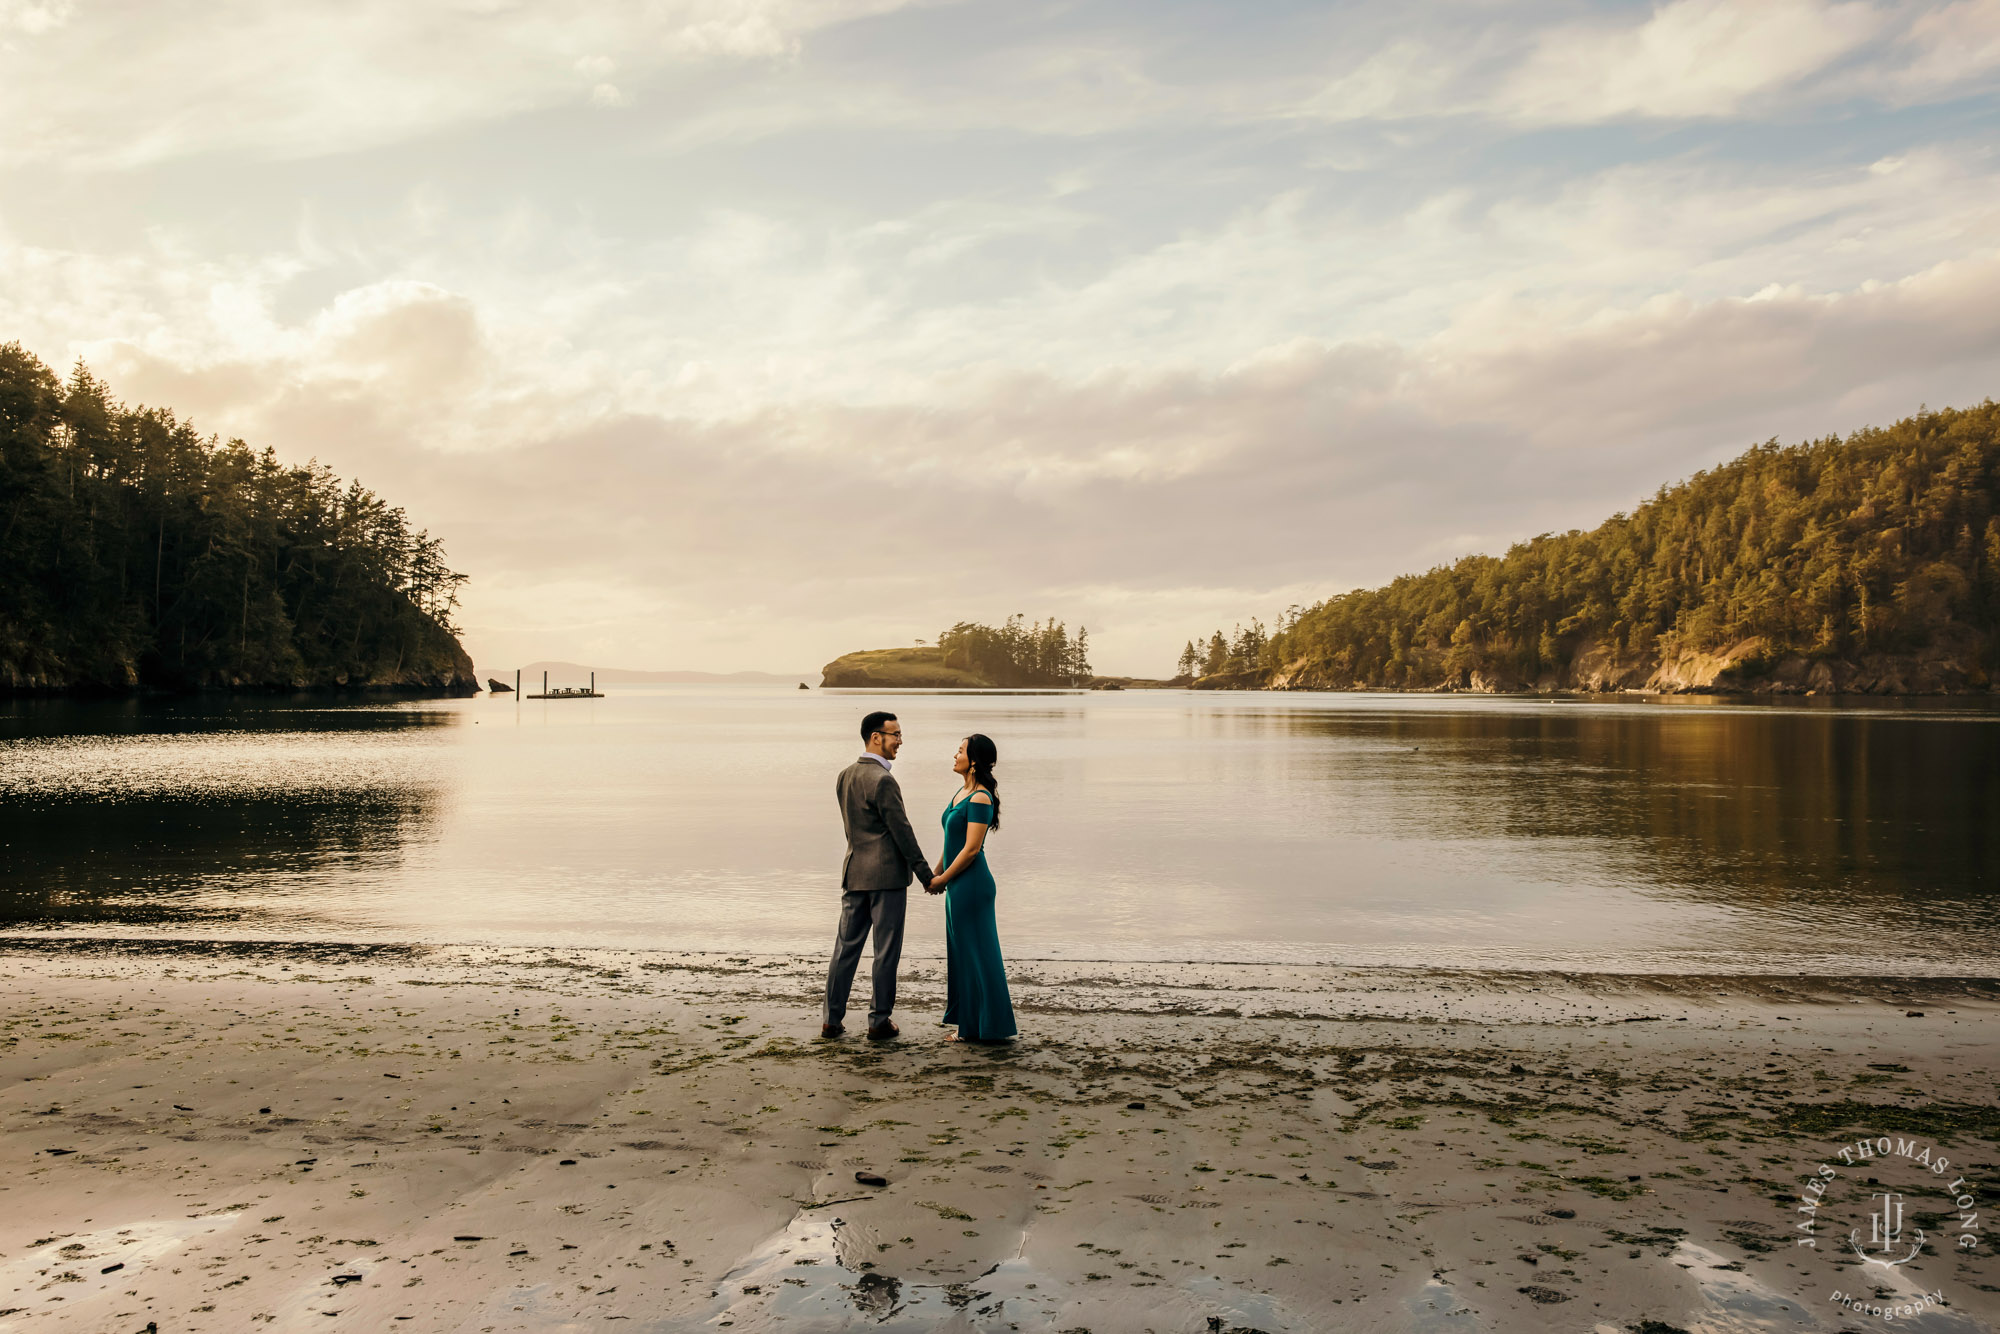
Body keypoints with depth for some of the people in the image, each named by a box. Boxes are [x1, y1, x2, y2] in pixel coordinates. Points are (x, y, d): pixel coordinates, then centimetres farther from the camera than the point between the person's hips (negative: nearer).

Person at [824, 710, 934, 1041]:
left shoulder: (844, 776, 9)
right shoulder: (882, 780, -17)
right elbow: (902, 831, -14)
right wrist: (925, 874, -7)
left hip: (854, 873, 8)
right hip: (886, 874, -8)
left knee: (846, 946, 11)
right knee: (886, 951, 2)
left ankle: (831, 1020, 15)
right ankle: (879, 1021, 8)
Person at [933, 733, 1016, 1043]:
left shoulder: (980, 798, -18)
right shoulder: (962, 793, 12)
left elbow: (971, 848, -20)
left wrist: (942, 880, -13)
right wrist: (936, 873, 14)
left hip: (971, 884, -10)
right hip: (959, 884, 10)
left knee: (974, 951, -1)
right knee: (961, 949, 17)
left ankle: (978, 1027, 8)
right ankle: (963, 1016, 28)